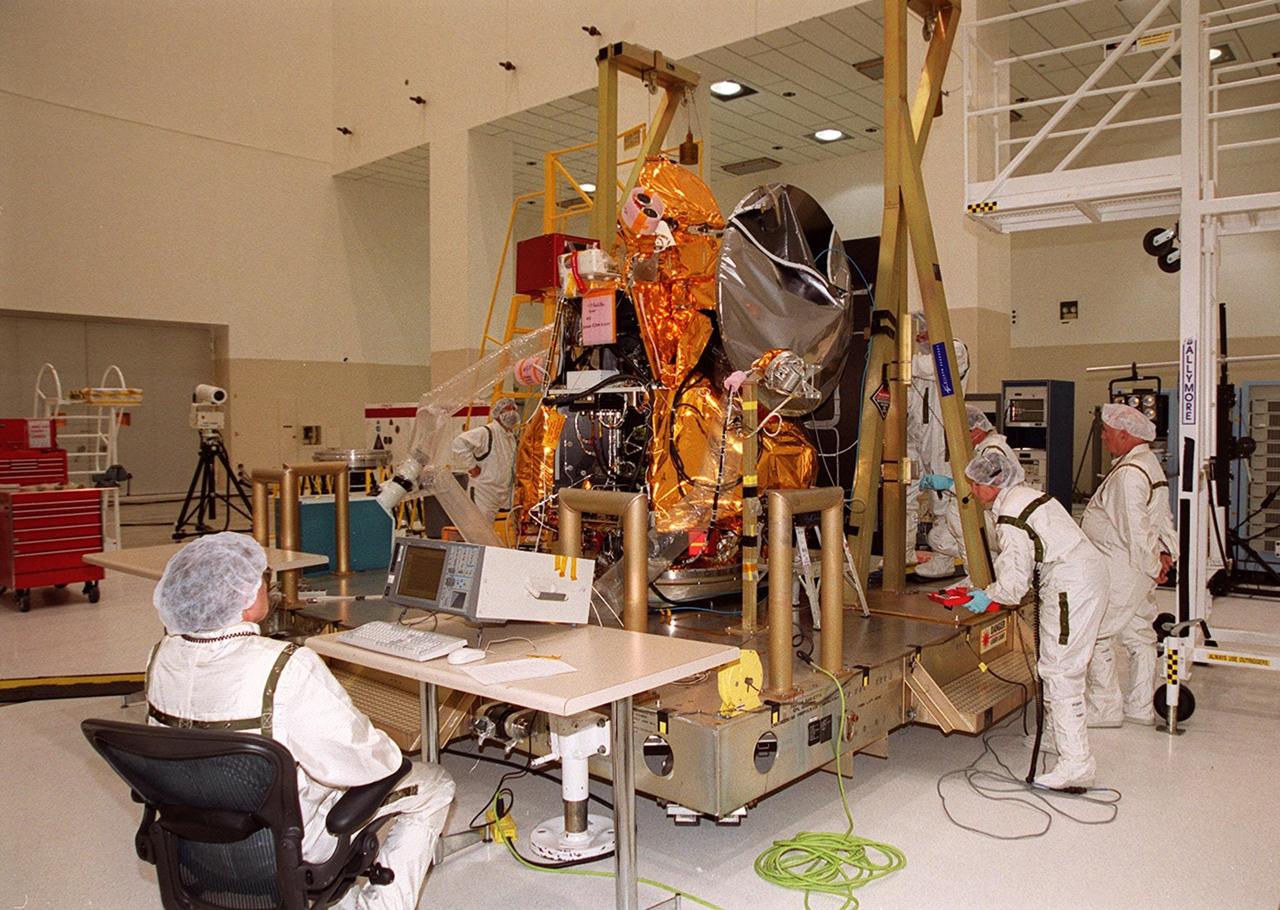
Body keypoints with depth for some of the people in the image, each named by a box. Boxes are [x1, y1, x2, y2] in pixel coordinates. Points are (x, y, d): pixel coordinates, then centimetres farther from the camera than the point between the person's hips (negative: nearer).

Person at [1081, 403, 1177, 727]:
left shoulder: (1129, 473, -21)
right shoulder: (1148, 463, 12)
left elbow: (1135, 530, -23)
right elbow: (1162, 516, 17)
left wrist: (1153, 565, -12)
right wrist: (1166, 551, 7)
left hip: (1120, 571, -11)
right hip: (1138, 572, 11)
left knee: (1095, 636, -2)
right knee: (1139, 636, 16)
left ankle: (1104, 709, 5)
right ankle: (1141, 708, 26)